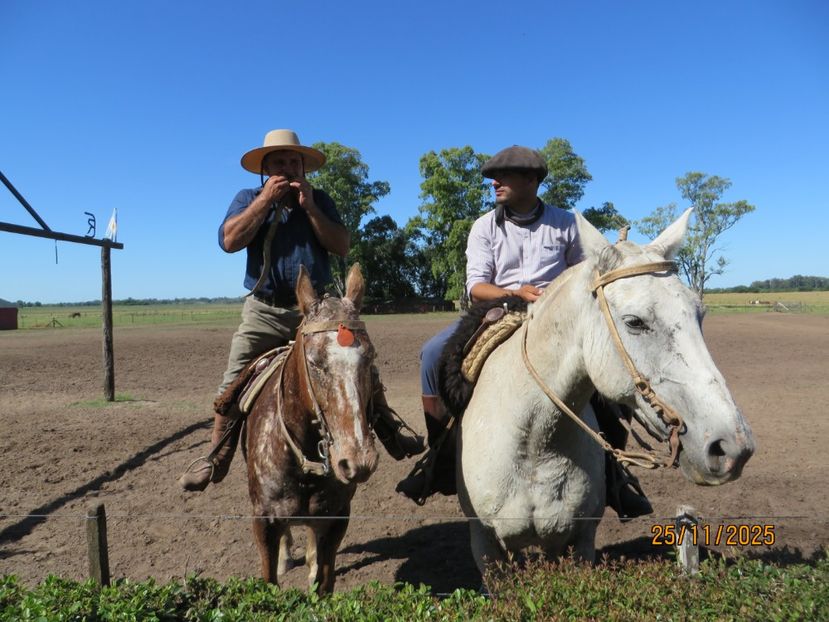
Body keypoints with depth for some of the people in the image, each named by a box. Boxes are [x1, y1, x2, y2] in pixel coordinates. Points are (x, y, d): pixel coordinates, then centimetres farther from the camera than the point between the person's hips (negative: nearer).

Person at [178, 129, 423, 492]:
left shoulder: (319, 200, 9)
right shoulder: (248, 198, 8)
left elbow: (342, 247, -3)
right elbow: (229, 241, -10)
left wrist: (309, 206, -10)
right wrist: (266, 198, -11)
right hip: (264, 312, 0)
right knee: (233, 385, -2)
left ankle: (389, 428, 11)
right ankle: (216, 457, 12)